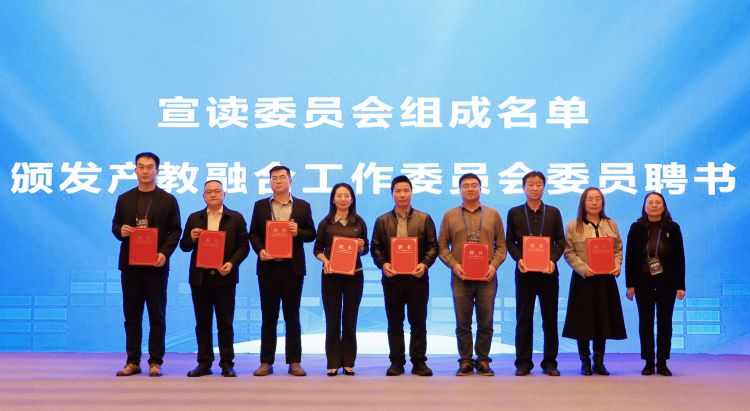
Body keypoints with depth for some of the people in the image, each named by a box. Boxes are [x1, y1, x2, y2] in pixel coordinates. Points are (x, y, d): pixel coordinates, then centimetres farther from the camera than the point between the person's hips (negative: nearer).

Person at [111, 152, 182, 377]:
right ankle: (132, 362, 12)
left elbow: (175, 231, 0)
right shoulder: (124, 199, 12)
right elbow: (115, 226, 14)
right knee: (131, 315, 6)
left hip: (156, 265, -2)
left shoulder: (168, 200, 3)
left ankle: (155, 362, 7)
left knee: (157, 316, 2)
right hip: (130, 264, 3)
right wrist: (121, 231, -10)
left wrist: (164, 253, -15)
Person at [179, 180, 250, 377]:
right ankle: (204, 363, 13)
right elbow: (184, 246, 12)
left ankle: (227, 364, 8)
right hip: (200, 277, 2)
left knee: (225, 323, 1)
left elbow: (243, 246, 0)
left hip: (224, 277, -2)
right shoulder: (194, 218, 12)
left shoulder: (236, 218, 5)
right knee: (202, 323, 6)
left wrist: (232, 263, -15)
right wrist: (191, 238, -10)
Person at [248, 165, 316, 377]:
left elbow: (311, 234, 6)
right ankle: (266, 362, 10)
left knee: (292, 315, 4)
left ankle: (294, 362, 9)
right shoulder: (260, 206, 9)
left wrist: (298, 232, -14)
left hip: (293, 267, 0)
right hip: (268, 266, 1)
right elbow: (253, 233, 6)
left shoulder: (302, 206, 7)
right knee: (268, 316, 4)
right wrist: (259, 250, -11)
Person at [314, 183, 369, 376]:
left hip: (354, 274, 1)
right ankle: (333, 363, 9)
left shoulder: (359, 222, 5)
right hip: (331, 275, -1)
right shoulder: (326, 223, 2)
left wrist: (360, 247, -12)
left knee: (350, 319, 6)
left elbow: (366, 248, 9)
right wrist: (325, 260, -14)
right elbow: (317, 249, 5)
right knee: (332, 319, 2)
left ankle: (348, 362, 14)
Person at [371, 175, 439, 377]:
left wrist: (424, 264, -13)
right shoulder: (382, 221, 9)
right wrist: (383, 264, -11)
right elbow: (375, 247, 7)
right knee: (394, 322, 6)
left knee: (418, 322, 2)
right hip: (392, 277, 1)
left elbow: (432, 246, 3)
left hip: (417, 277, -1)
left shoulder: (424, 219, 7)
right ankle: (396, 362, 13)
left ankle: (419, 362, 10)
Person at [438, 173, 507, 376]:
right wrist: (453, 265, -9)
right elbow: (442, 246, 6)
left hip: (487, 277, 0)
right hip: (460, 277, 0)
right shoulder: (450, 215, 7)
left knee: (486, 322, 4)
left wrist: (494, 264, -7)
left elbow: (501, 245, 9)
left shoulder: (493, 214, 9)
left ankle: (483, 361, 15)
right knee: (463, 323, 4)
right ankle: (465, 361, 13)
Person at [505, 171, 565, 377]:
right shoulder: (514, 213, 7)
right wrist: (518, 259, -12)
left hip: (548, 271, 1)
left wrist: (553, 260, -11)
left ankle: (550, 362, 11)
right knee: (523, 317, 2)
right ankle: (523, 362, 8)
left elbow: (561, 241, 6)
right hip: (524, 272, -1)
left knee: (550, 317, 4)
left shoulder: (553, 212, 9)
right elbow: (509, 241, 5)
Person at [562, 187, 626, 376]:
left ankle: (599, 362, 17)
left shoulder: (611, 225, 12)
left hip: (606, 279, 3)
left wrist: (617, 266, -7)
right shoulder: (573, 226, 1)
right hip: (583, 279, -3)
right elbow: (569, 253, -4)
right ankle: (585, 362, 11)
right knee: (583, 320, -1)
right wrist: (583, 268, -18)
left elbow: (618, 249, 11)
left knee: (603, 320, 6)